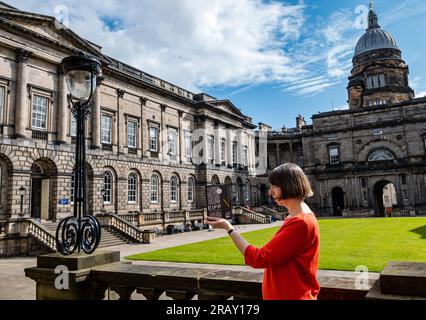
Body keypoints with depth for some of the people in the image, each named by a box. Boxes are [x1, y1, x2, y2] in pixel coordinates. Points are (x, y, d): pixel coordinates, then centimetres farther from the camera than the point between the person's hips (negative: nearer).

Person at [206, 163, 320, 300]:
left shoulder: (300, 223, -23)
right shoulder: (296, 218, 11)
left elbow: (258, 258, -23)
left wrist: (228, 228, -16)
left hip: (293, 296, -9)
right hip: (288, 294, 9)